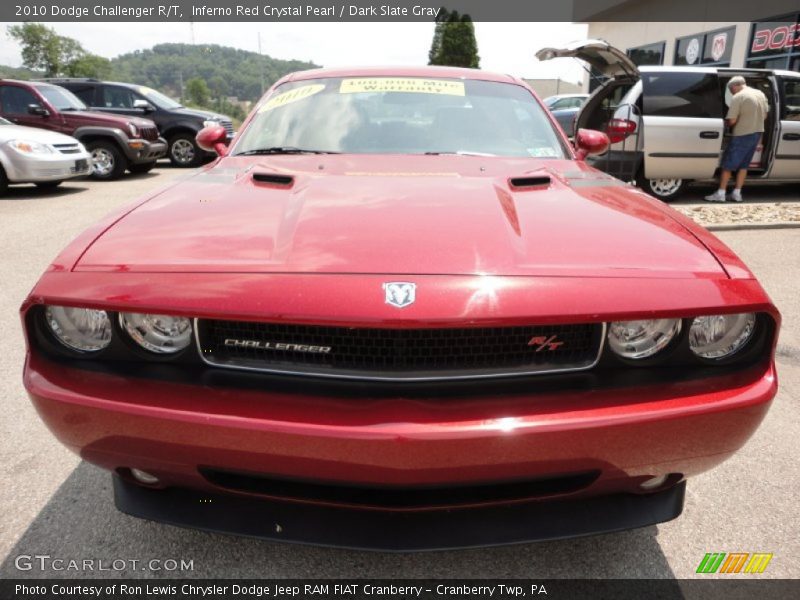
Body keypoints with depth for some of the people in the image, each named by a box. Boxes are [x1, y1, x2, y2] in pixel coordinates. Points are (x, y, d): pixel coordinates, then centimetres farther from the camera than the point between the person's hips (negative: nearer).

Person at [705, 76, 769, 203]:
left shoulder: (738, 97, -14)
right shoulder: (761, 94, 10)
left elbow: (732, 120, -17)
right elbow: (765, 116, 14)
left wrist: (727, 125, 3)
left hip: (742, 135, -7)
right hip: (757, 133, 7)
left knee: (728, 164, 0)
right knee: (743, 165, 14)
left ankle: (720, 193, -2)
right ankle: (737, 193, 14)